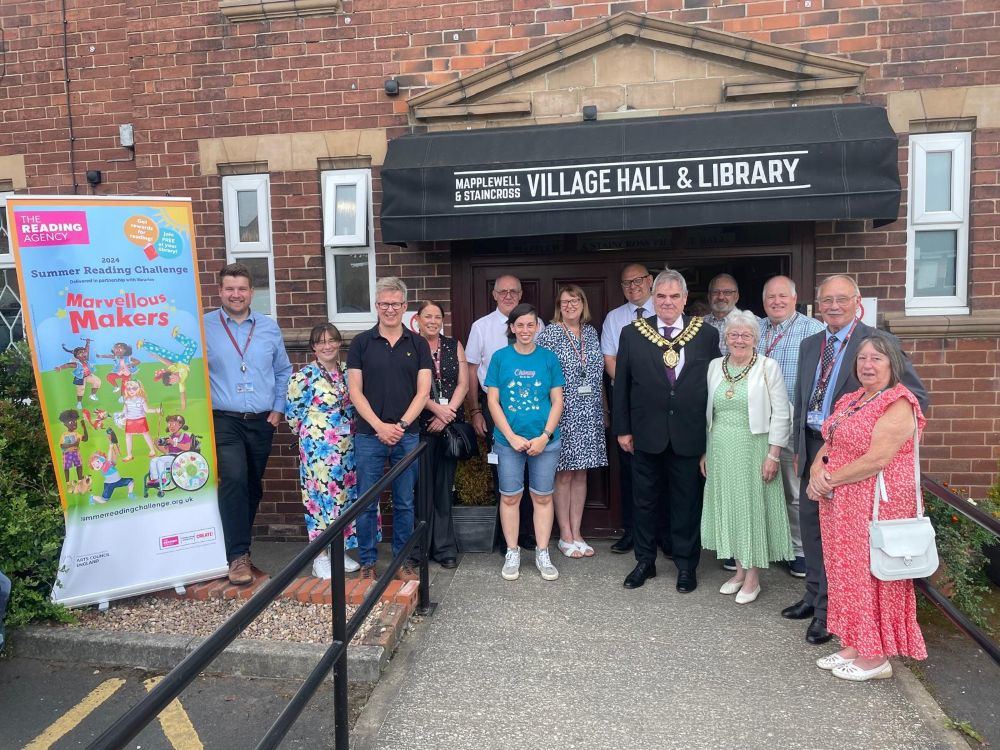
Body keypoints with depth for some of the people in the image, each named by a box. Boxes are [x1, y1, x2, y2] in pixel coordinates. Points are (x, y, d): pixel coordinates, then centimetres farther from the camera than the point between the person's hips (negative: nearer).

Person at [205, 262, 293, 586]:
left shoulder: (269, 327, 7)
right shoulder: (203, 327, -3)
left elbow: (283, 372, 13)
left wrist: (278, 409, 7)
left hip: (262, 422, 4)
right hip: (224, 421, -4)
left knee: (253, 486, 12)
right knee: (234, 479, -18)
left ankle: (238, 544, 30)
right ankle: (238, 556, -8)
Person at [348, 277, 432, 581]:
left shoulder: (418, 344, 5)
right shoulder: (361, 343, 2)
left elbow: (423, 391, 0)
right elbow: (355, 390, -2)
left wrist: (401, 424, -11)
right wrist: (379, 426, -12)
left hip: (407, 436, 1)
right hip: (369, 436, -1)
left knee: (404, 503, 10)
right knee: (366, 504, 6)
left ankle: (403, 559, 23)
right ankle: (368, 561, 21)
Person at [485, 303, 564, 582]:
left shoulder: (548, 358, 2)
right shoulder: (500, 357, 0)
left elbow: (557, 401, 1)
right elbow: (493, 401, -2)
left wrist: (545, 436, -10)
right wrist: (512, 437, -10)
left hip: (545, 440, 0)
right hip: (508, 440, 0)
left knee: (542, 497, 8)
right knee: (510, 497, 8)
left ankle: (542, 554, 21)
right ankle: (512, 553, 22)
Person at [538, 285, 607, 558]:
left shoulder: (591, 333, 11)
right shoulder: (549, 333, -5)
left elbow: (598, 373, 15)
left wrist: (603, 407, 12)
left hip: (590, 413, 5)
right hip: (563, 412, -5)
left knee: (581, 473, 10)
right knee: (564, 474, 2)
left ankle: (577, 532, 19)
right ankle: (565, 536, 13)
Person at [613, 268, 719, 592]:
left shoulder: (706, 334, 1)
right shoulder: (632, 333, 0)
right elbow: (621, 385, 3)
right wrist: (622, 429, 0)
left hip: (689, 435, 0)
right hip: (646, 434, 1)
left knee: (687, 502, 10)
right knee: (645, 501, 12)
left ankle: (686, 565, 26)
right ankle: (645, 561, 28)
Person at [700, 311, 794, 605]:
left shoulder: (768, 367, -6)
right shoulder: (715, 366, 6)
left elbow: (780, 415, -7)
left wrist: (773, 455, -12)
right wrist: (705, 452, 11)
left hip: (753, 450, -4)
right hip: (721, 452, 4)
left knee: (753, 506, 4)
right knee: (729, 507, 11)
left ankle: (753, 577, 17)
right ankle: (739, 569, 27)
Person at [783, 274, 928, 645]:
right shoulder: (809, 345, 10)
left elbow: (916, 395, -12)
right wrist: (799, 448, 15)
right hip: (812, 446, 6)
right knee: (810, 522, 15)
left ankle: (829, 610, 17)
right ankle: (815, 596, 33)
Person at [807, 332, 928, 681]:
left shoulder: (898, 404, -13)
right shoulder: (850, 401, 13)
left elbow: (877, 459, -22)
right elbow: (829, 443, 14)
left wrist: (830, 480, -14)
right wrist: (816, 470, -6)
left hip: (878, 503, -8)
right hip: (841, 504, 8)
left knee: (873, 574, 3)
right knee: (849, 573, 14)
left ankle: (876, 658, 17)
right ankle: (853, 646, 27)